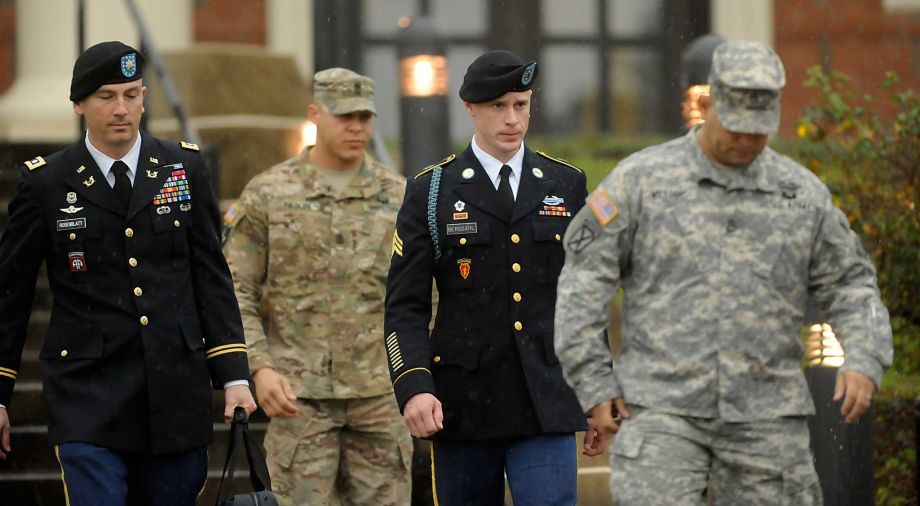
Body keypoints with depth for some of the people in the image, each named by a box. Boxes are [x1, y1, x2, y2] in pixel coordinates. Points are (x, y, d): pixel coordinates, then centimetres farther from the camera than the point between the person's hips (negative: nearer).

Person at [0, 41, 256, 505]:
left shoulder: (185, 169, 6)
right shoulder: (45, 184, 0)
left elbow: (211, 277, 8)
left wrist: (233, 377, 1)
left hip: (177, 393, 3)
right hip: (88, 395, -2)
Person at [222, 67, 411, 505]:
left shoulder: (398, 197, 6)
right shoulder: (267, 194, 0)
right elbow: (236, 293, -1)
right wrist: (259, 368, -13)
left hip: (380, 392, 2)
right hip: (300, 394, -2)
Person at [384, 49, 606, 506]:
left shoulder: (567, 186, 9)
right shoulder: (430, 191, 3)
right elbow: (405, 306, -2)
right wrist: (414, 387, -17)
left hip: (546, 408, 1)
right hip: (464, 407, 0)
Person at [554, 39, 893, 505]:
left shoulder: (803, 193, 7)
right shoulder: (641, 180, 0)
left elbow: (850, 286, 13)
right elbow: (582, 283, 0)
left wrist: (863, 362, -5)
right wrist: (594, 384, -5)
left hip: (765, 415, 3)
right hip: (662, 409, -3)